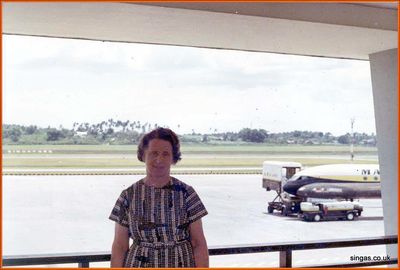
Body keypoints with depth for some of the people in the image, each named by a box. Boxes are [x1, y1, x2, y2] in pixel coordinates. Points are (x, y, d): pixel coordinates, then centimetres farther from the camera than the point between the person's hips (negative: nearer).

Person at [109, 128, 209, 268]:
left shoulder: (185, 193, -1)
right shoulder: (129, 196, 2)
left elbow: (199, 244, -1)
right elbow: (119, 246, 4)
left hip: (180, 264, 0)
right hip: (138, 265, 1)